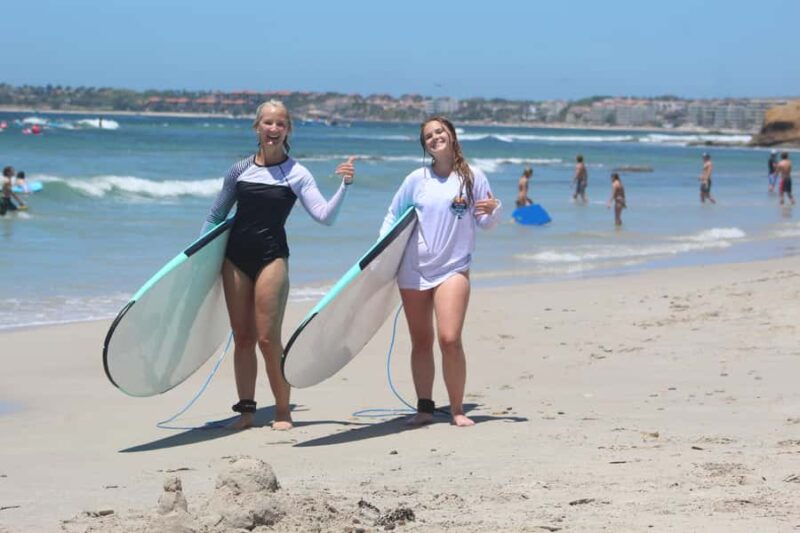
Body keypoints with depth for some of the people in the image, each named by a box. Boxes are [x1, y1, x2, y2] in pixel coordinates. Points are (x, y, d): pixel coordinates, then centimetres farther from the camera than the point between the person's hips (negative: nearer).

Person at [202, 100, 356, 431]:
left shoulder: (296, 174, -2)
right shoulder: (240, 170, 6)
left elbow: (324, 216, -11)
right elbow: (216, 216, 14)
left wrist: (345, 186, -24)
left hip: (271, 257, -3)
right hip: (235, 256, 3)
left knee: (267, 338, -8)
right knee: (242, 338, 6)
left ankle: (283, 410, 3)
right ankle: (246, 409, 13)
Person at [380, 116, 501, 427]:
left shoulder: (473, 178, 1)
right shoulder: (417, 179, 4)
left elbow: (486, 224, 5)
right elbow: (393, 216, 13)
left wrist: (493, 210, -17)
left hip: (453, 269, -2)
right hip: (413, 270, 2)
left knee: (450, 339, -15)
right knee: (421, 341, 7)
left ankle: (457, 410, -4)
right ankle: (424, 408, 16)